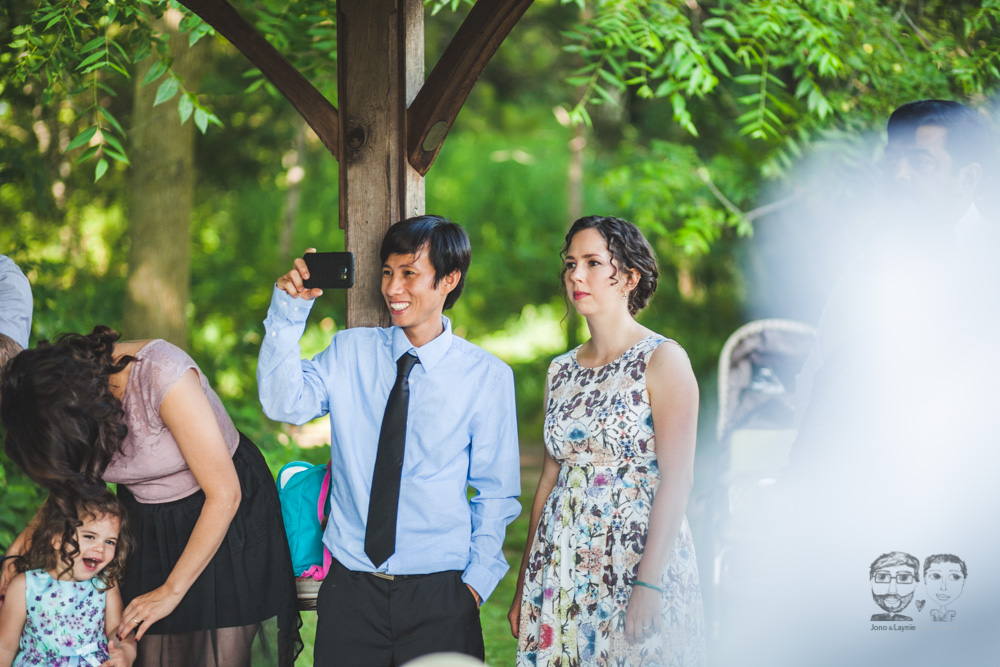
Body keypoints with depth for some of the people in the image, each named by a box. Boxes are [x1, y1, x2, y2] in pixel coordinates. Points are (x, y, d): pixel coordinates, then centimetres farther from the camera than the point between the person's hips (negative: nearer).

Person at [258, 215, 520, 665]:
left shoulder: (488, 376, 0)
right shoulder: (350, 351, 6)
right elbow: (283, 405, -9)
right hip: (350, 588, 2)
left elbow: (496, 492, 4)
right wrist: (288, 316, -18)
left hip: (439, 595, -2)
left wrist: (478, 580, -2)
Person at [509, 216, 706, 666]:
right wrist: (524, 586, 11)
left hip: (639, 552, -5)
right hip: (562, 563, 5)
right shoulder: (562, 371, 11)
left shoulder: (663, 360, -7)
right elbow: (549, 478, 13)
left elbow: (676, 478, -13)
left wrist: (649, 586, -20)